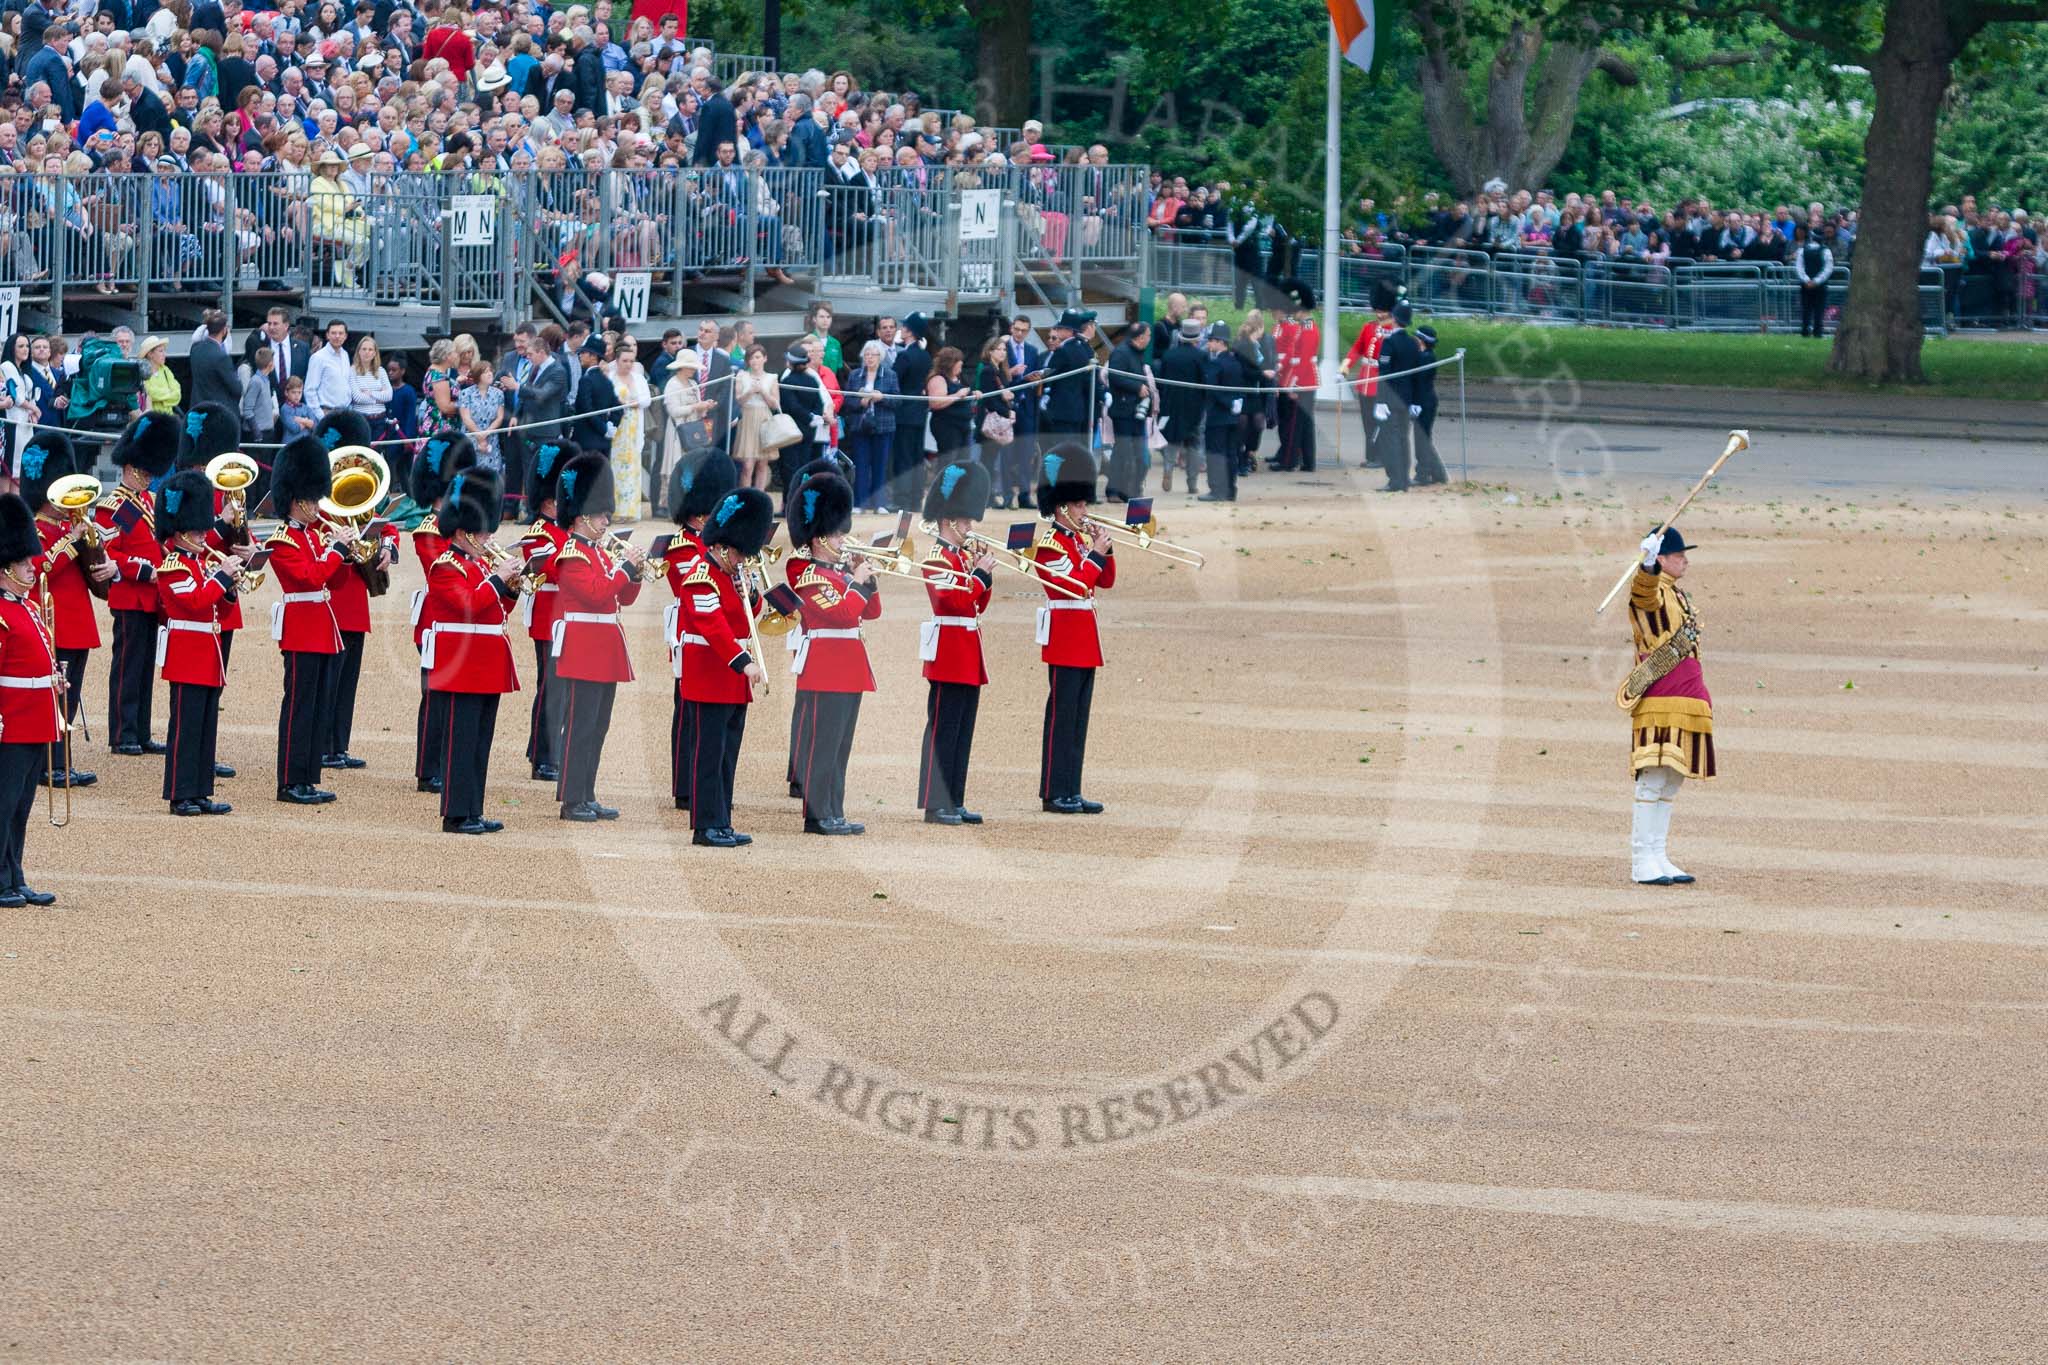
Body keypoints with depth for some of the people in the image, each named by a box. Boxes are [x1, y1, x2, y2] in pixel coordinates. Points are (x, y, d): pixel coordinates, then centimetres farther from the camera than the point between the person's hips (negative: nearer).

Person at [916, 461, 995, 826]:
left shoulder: (963, 556, 17)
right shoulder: (937, 558, -11)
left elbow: (978, 604, 18)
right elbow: (954, 600, -21)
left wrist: (983, 574, 5)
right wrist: (980, 573, -15)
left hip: (968, 655, 10)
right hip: (949, 653, -10)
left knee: (963, 731, 10)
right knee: (943, 728, -8)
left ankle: (954, 802, 14)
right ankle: (936, 806, -7)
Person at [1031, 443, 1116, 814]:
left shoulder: (1081, 539, 15)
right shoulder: (1051, 543, -11)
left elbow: (1105, 582, 16)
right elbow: (1075, 585, -21)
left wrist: (1105, 549, 2)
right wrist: (1096, 553, -15)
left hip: (1085, 637, 9)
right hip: (1065, 637, -9)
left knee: (1079, 716, 9)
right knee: (1062, 714, -7)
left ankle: (1071, 791, 12)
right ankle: (1055, 794, -6)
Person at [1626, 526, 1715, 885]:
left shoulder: (1677, 595, 21)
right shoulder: (1650, 593, -8)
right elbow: (1644, 592, -35)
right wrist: (1647, 565, -57)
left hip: (1686, 701, 9)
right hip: (1661, 706, -9)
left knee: (1670, 785, 10)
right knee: (1653, 783, -10)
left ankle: (1657, 858, 14)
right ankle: (1642, 862, -10)